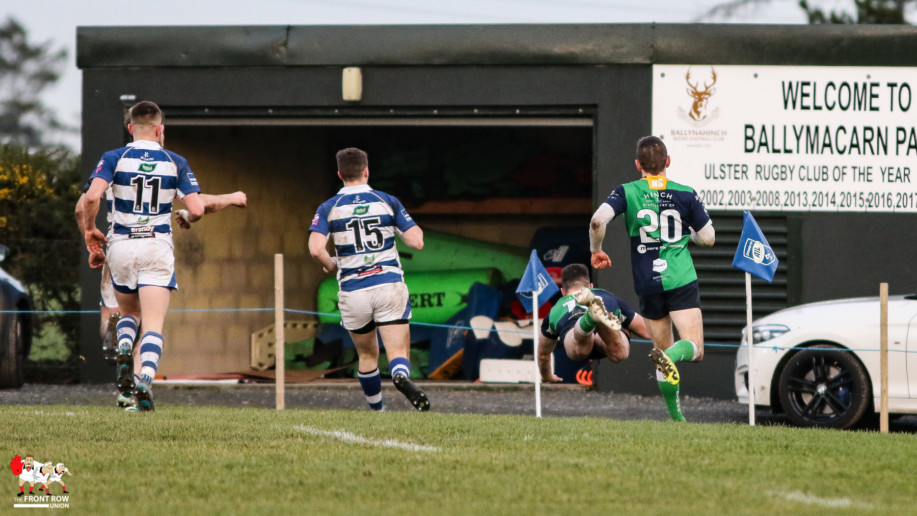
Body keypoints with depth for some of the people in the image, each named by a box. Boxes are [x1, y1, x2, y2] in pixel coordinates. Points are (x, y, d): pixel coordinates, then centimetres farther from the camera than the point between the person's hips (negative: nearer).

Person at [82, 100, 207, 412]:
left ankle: (124, 351, -7)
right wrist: (186, 220, 18)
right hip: (158, 247, -1)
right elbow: (196, 209, -5)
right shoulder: (176, 163, 2)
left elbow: (92, 196, -16)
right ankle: (146, 381, -27)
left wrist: (89, 230, 1)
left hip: (120, 246, 1)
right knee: (153, 324, -3)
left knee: (129, 313, 24)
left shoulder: (114, 158, 0)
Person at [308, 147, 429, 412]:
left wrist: (330, 266, 7)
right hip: (390, 286, -1)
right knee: (398, 353, -6)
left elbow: (316, 249, -14)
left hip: (353, 291, 1)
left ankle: (377, 410, 28)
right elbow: (417, 241, -2)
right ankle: (401, 376, -40)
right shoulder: (388, 202, 3)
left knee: (367, 355, 21)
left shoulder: (328, 208, 2)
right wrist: (415, 229, 21)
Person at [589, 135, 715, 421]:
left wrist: (596, 250, 3)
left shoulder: (627, 193, 0)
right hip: (681, 280, -2)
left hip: (647, 285, 2)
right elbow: (708, 237, 5)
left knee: (663, 348, 16)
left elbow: (598, 220, -15)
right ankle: (669, 356, -38)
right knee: (695, 348, -4)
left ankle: (675, 414, 15)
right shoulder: (686, 194, 0)